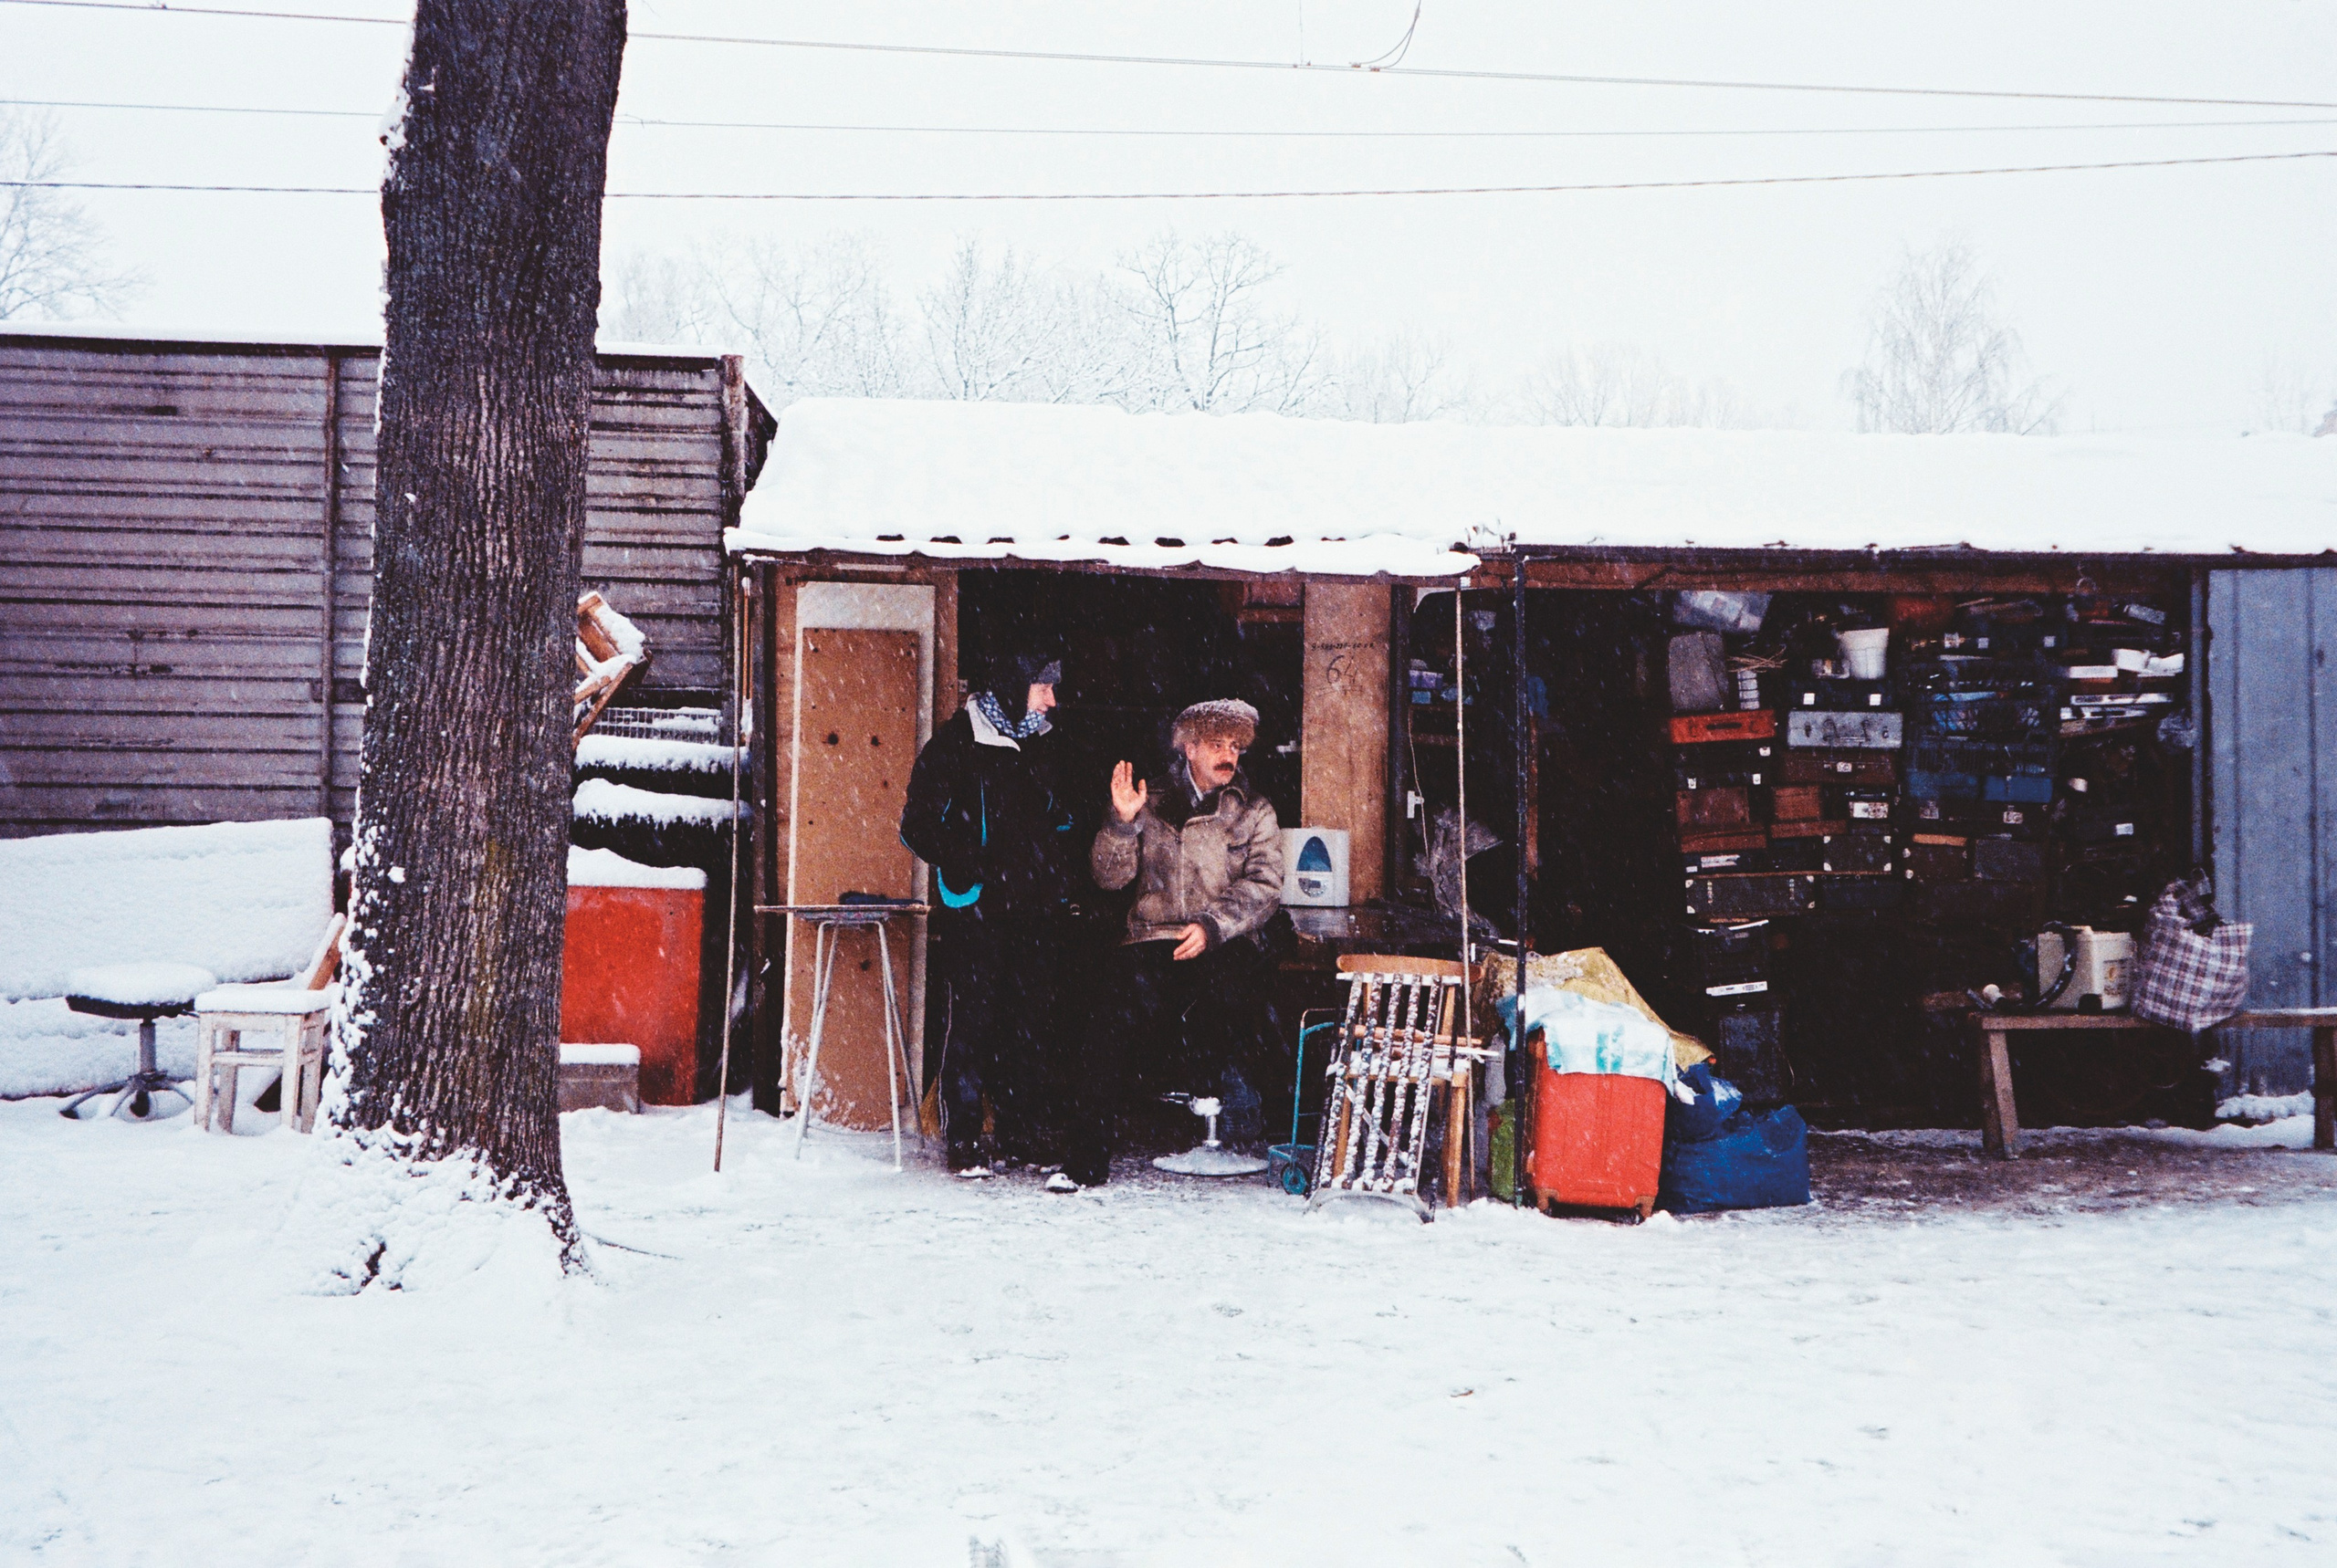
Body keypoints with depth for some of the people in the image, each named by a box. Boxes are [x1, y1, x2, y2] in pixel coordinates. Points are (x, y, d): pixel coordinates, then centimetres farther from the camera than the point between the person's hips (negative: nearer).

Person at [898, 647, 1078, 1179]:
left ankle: (1022, 1136, 15)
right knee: (971, 1020, -6)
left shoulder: (1041, 746, 15)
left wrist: (1061, 868, 13)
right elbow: (918, 825, -7)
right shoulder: (956, 743, -5)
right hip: (975, 909, -6)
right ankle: (964, 1142, 1)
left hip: (1036, 909, 6)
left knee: (1032, 1020, 6)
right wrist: (964, 867, -16)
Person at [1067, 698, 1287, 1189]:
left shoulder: (1253, 812, 13)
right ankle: (1085, 1160, -19)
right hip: (1154, 942, 1)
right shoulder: (1152, 805, 16)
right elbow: (1110, 875, 9)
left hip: (1224, 945, -1)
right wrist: (1122, 821, -8)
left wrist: (1212, 925, -16)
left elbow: (1264, 886, 0)